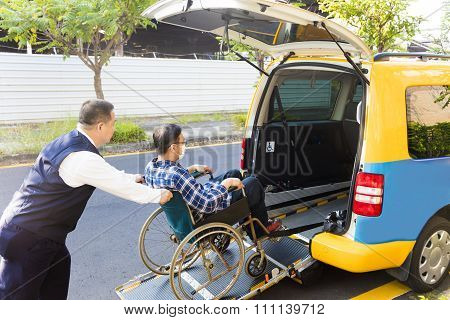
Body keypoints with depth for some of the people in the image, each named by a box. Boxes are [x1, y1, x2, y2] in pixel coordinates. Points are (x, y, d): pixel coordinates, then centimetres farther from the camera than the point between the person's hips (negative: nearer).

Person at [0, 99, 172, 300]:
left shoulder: (68, 141, 3)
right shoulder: (83, 159, -27)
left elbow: (105, 173, 19)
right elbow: (122, 187, -17)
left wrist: (131, 178, 28)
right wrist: (158, 195, -2)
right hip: (28, 239, -9)